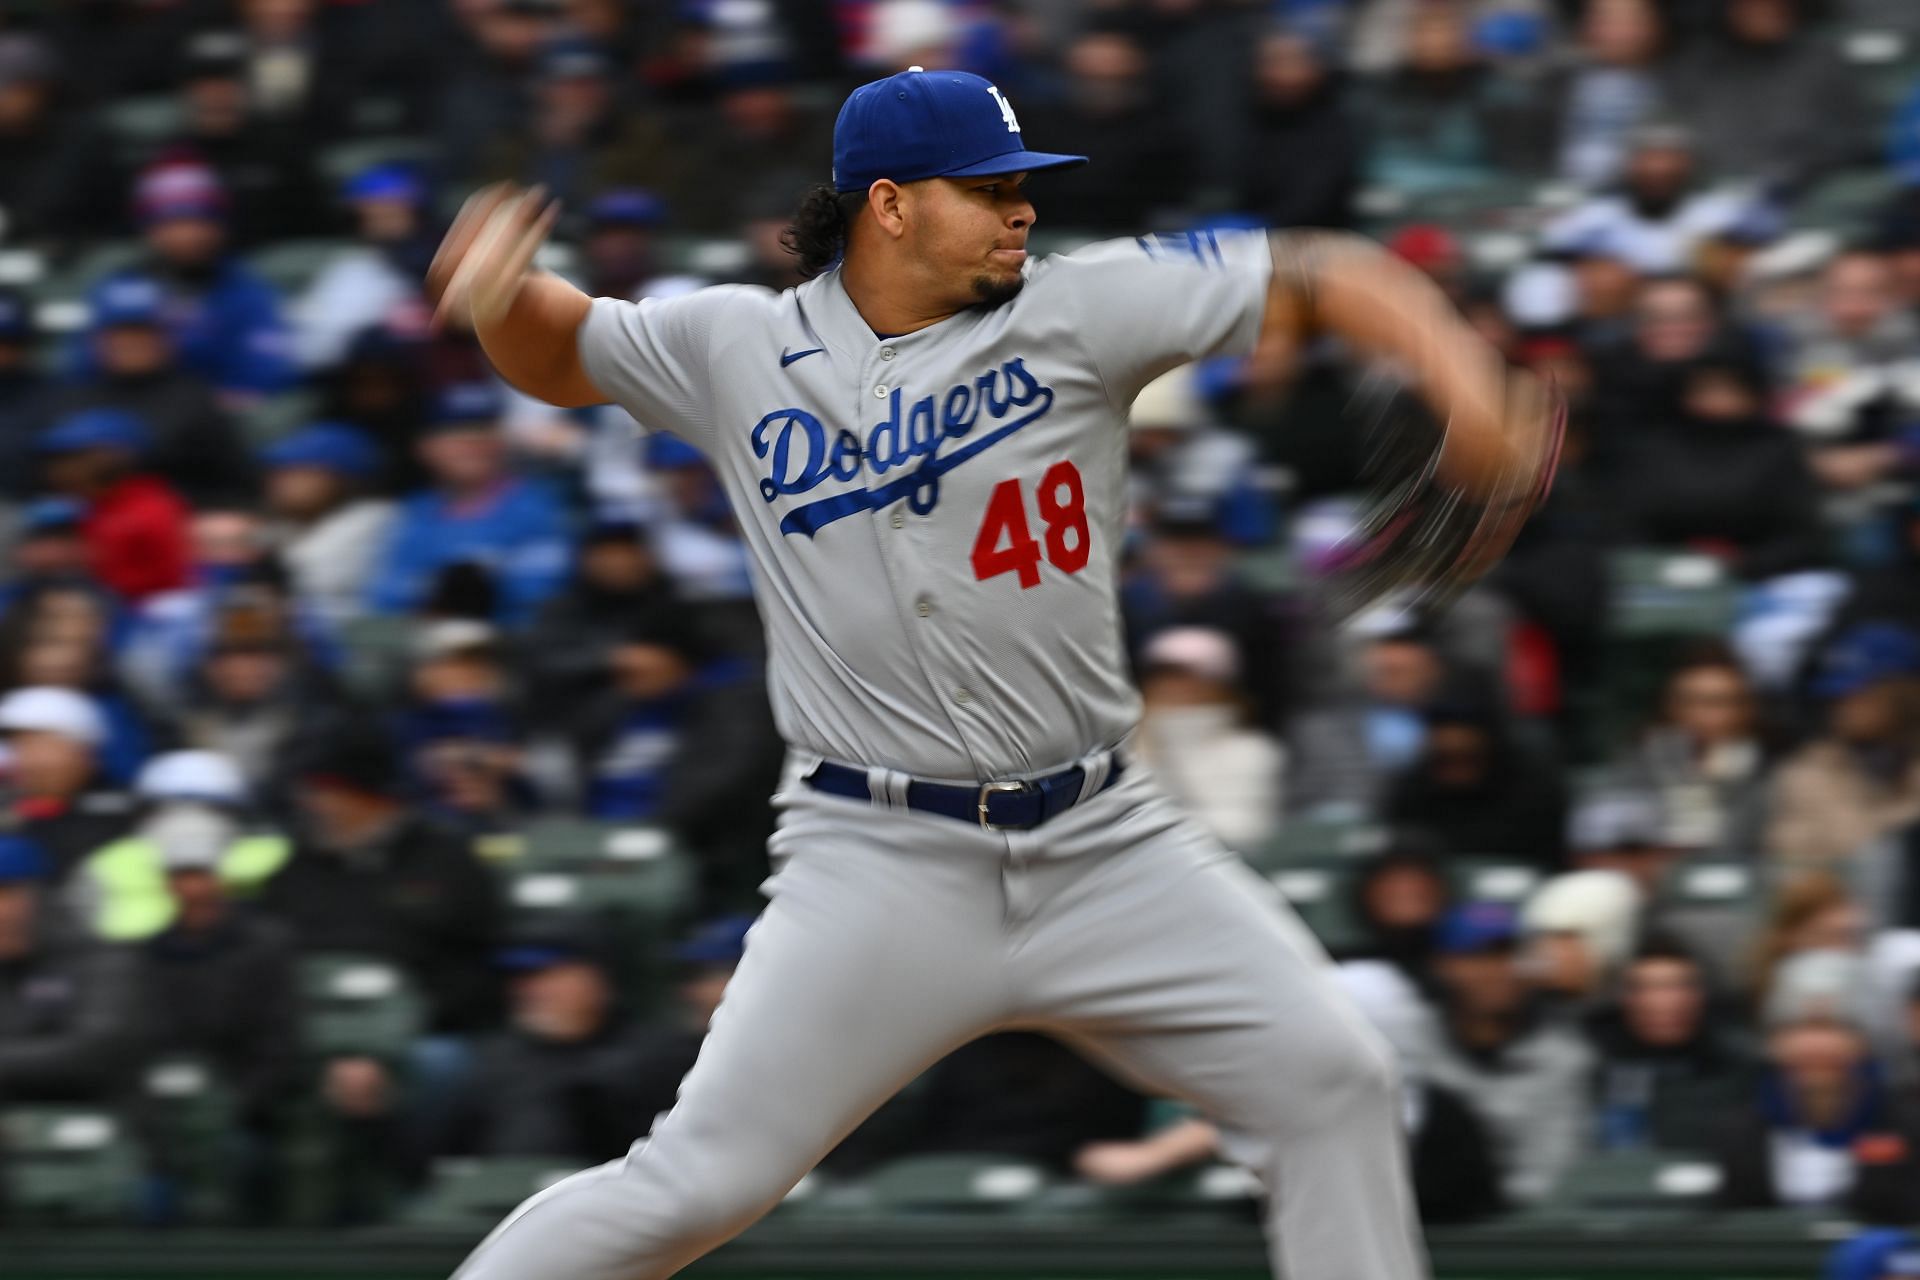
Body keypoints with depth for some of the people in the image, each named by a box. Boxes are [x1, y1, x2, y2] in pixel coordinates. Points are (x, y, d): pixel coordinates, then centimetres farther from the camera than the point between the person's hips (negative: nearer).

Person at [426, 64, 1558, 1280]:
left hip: (1103, 846, 2)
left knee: (1332, 1082, -3)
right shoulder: (737, 348, 1)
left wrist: (1458, 371, -20)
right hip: (884, 860, -2)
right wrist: (502, 287, -6)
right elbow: (555, 355, 17)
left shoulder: (1075, 311, -1)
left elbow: (1316, 277, -4)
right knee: (700, 1182, -10)